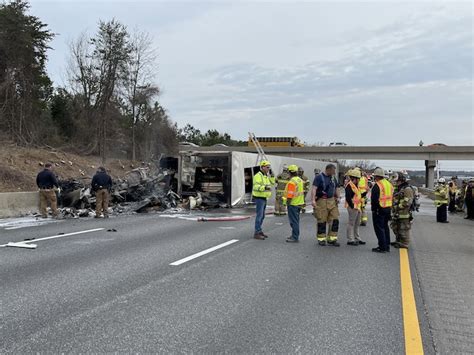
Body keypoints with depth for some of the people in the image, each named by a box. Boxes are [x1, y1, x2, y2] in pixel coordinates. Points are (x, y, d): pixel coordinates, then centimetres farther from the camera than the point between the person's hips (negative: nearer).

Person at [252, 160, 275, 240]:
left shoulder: (266, 176, 13)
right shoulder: (258, 176, -17)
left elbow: (272, 183, 15)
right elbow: (256, 187, -27)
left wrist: (271, 174, 2)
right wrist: (265, 187, -42)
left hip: (263, 198, 9)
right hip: (259, 198, -9)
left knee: (262, 216, 13)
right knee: (259, 216, -10)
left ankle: (259, 231, 21)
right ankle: (256, 234, -7)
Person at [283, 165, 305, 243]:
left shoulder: (292, 181, -18)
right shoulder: (300, 180, 11)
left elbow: (290, 194, -22)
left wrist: (287, 202, -15)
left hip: (293, 203, -9)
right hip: (299, 203, 9)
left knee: (294, 221, -5)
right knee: (296, 220, 17)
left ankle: (295, 238, -3)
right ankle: (295, 236, 25)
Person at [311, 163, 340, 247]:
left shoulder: (333, 178, 14)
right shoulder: (319, 177, -7)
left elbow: (336, 189, 26)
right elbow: (314, 189, -16)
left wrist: (337, 197, 10)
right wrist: (313, 200, -27)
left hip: (332, 201, 6)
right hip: (322, 201, -6)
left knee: (335, 220, 2)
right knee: (321, 221, 1)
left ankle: (332, 239, 11)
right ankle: (321, 239, 14)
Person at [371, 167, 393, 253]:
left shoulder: (377, 185, -17)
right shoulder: (389, 184, 12)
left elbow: (374, 199, -20)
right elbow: (391, 197, 17)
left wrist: (374, 209, -11)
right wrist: (389, 208, 20)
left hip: (379, 209, -9)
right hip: (388, 209, 9)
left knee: (379, 228, -2)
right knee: (385, 227, 17)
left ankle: (382, 247, -2)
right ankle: (387, 246, 23)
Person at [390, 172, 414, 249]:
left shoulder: (407, 189, -14)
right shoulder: (399, 189, 18)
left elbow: (407, 202, -22)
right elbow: (395, 199, 28)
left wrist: (398, 207, -19)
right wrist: (393, 206, 14)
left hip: (404, 214, -10)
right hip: (397, 213, 10)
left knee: (403, 229, -3)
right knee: (396, 228, 19)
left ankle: (404, 244, 5)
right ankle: (398, 241, 32)